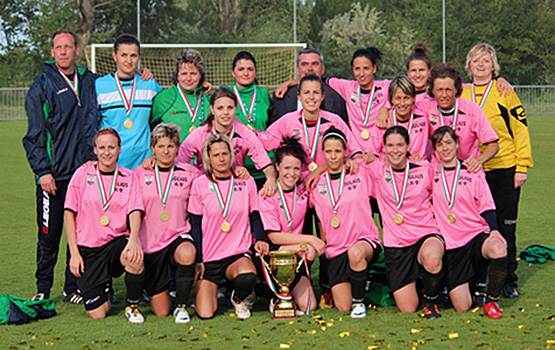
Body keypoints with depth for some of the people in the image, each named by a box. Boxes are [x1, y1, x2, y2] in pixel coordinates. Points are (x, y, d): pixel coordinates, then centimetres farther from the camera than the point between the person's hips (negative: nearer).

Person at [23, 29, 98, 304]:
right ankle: (43, 289, 14)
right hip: (53, 176, -3)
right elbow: (35, 135, -2)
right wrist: (43, 171, -10)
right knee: (49, 236, 1)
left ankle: (73, 288, 17)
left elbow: (94, 124, 22)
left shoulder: (90, 82, 11)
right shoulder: (42, 86, 0)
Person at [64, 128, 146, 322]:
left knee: (135, 258, -36)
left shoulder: (129, 177, 5)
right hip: (88, 248, -1)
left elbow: (135, 212, -5)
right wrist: (74, 253, -4)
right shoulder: (83, 174, 1)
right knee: (97, 313, -11)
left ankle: (132, 305, -7)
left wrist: (133, 240, -26)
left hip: (117, 242, 1)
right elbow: (69, 214, 3)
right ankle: (102, 285, 27)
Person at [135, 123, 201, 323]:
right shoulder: (141, 174, 3)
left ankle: (181, 305, -16)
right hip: (150, 245, 1)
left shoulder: (189, 174, 4)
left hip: (178, 237, -1)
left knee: (186, 253, -40)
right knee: (160, 312, 0)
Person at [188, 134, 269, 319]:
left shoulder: (246, 182, 5)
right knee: (205, 314, -15)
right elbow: (195, 226, 4)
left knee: (247, 277, -36)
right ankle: (210, 290, 23)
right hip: (208, 257, 0)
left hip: (238, 254, 1)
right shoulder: (200, 185, 1)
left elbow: (255, 216, 14)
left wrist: (259, 240, -5)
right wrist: (197, 260, -3)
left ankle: (240, 298, 2)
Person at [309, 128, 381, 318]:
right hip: (335, 250, 2)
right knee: (343, 307, -8)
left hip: (365, 240, -2)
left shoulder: (360, 174, 2)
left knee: (355, 252, -40)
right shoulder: (317, 182, 7)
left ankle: (359, 300, -14)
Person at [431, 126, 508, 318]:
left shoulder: (473, 172, 6)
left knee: (498, 249, -38)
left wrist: (493, 230, -14)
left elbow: (486, 207, 3)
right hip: (450, 244, 1)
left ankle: (491, 301, -15)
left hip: (477, 234, -1)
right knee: (461, 307, -8)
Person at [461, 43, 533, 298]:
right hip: (472, 171, 3)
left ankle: (508, 279, 11)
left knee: (505, 226, 1)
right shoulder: (462, 96, 10)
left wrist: (522, 167, -6)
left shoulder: (505, 92, 0)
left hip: (504, 169, -3)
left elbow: (521, 130, -1)